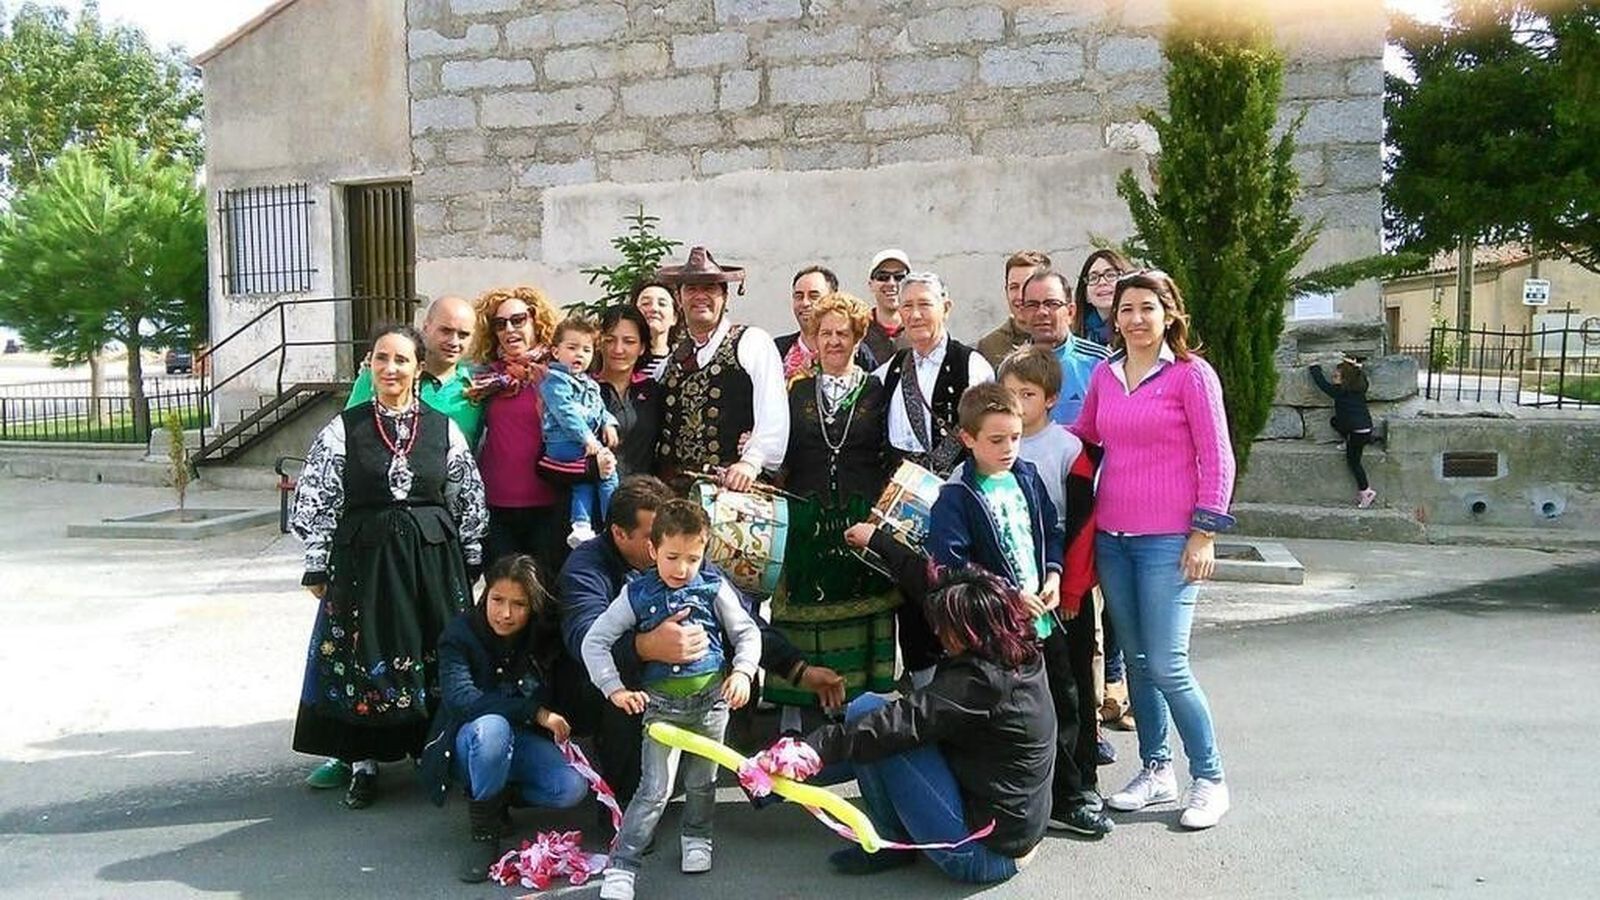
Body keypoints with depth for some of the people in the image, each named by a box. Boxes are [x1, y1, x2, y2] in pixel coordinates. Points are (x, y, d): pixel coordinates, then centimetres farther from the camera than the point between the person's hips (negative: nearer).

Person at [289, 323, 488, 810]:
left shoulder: (443, 428, 3)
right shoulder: (342, 429, -2)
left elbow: (470, 501, 7)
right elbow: (316, 504, -1)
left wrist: (470, 562, 6)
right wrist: (318, 567, -2)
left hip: (432, 559, 1)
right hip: (363, 559, -1)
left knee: (437, 659, 6)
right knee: (363, 661, 4)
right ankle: (364, 764, 17)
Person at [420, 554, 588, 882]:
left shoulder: (544, 637, -5)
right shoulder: (460, 633, -15)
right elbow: (460, 699, -29)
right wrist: (537, 713, -31)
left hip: (521, 742, 3)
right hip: (470, 741, -3)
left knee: (573, 787, -25)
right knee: (492, 726, -38)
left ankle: (498, 795, 3)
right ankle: (482, 826, -17)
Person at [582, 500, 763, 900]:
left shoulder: (714, 587, -4)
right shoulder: (637, 594, -6)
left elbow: (747, 632, 3)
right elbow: (595, 641, -2)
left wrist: (743, 671, -13)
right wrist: (614, 688, -10)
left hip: (712, 697, 2)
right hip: (661, 702, -2)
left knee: (702, 781, 16)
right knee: (655, 790, -7)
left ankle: (696, 838, 42)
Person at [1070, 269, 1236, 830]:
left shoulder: (1192, 374, -4)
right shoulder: (1104, 375, 10)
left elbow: (1217, 460, -5)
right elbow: (1081, 438, 20)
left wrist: (1204, 535, -10)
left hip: (1168, 541, -5)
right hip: (1111, 538, 5)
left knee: (1167, 667, -8)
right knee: (1136, 661, 11)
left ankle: (1209, 780, 10)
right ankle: (1155, 771, 26)